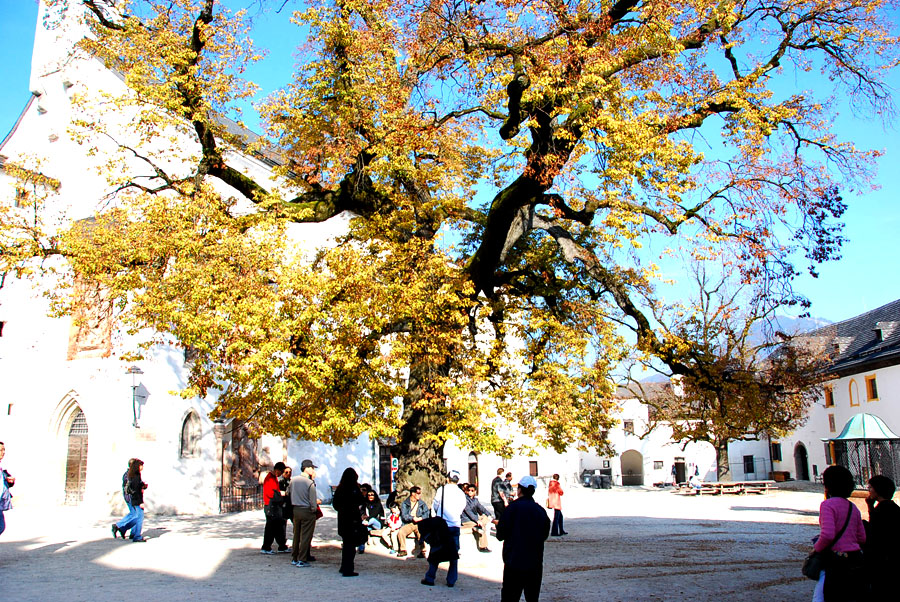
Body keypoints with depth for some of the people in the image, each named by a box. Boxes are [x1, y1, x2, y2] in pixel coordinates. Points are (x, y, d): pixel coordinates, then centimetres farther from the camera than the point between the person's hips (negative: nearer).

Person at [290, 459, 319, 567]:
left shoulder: (293, 480, 2)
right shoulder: (310, 482, -16)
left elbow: (291, 495, 11)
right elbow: (313, 501, -14)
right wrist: (314, 509, 3)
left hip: (295, 510, 6)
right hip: (307, 511, -6)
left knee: (296, 535, 16)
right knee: (306, 536, 2)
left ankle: (294, 558, 24)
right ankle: (302, 560, 4)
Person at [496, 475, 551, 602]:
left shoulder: (513, 507, -10)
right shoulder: (541, 511, 3)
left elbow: (500, 535, -8)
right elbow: (545, 535, 13)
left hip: (514, 564, -4)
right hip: (535, 564, 4)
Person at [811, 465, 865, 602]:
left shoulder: (827, 505, -11)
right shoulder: (853, 507, 12)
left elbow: (828, 535, -21)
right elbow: (861, 538, 14)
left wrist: (817, 548, -5)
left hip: (837, 561, -8)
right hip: (856, 560, 8)